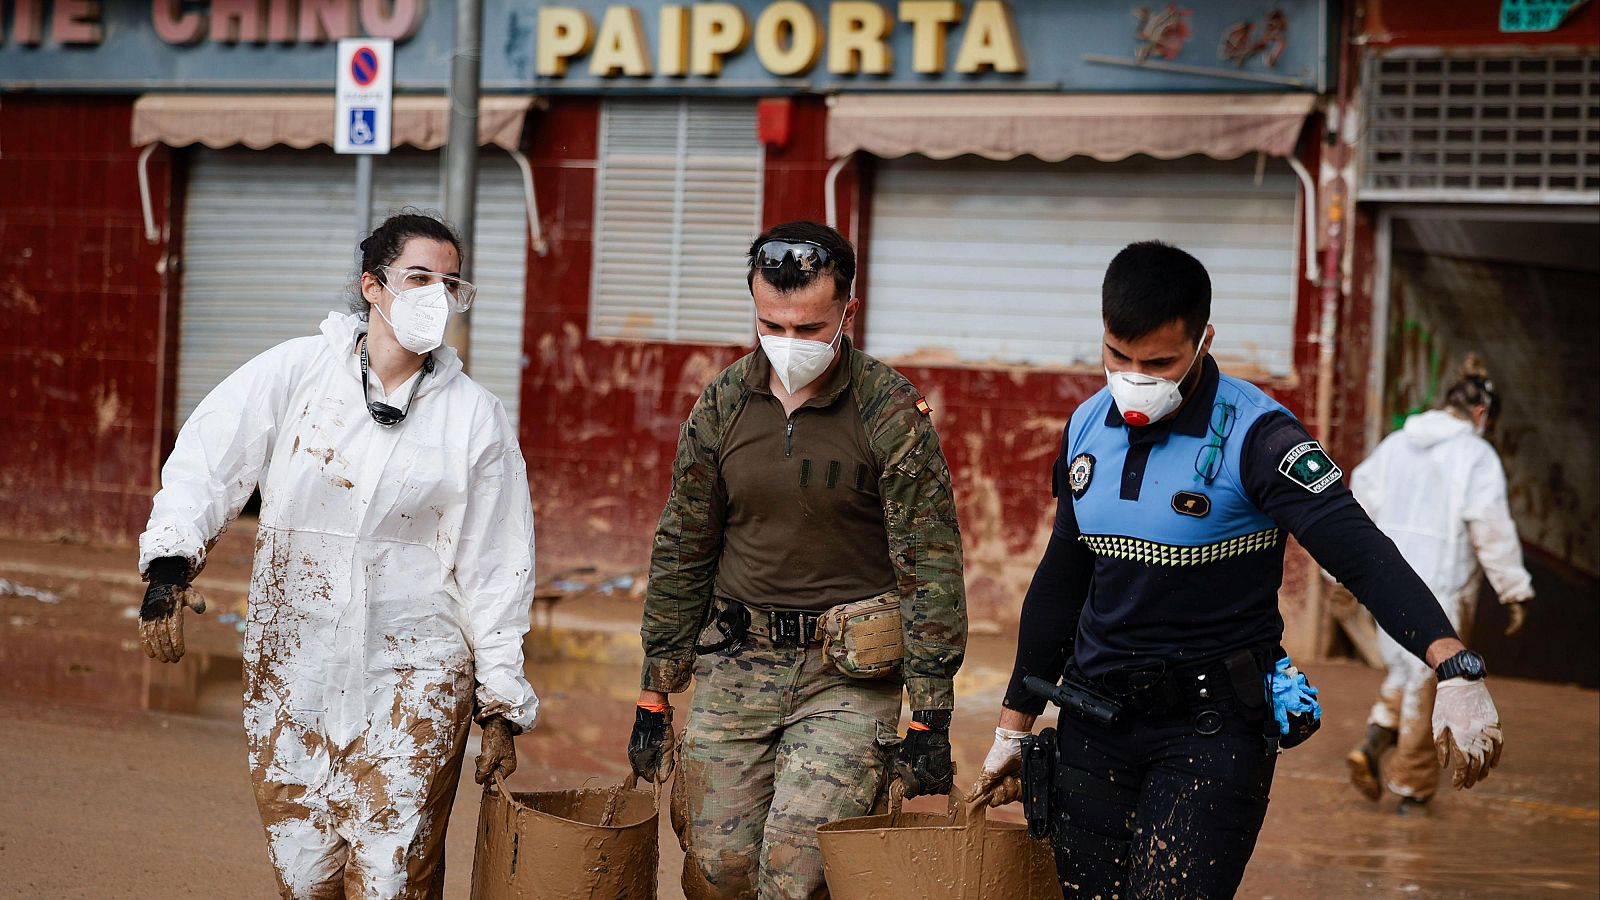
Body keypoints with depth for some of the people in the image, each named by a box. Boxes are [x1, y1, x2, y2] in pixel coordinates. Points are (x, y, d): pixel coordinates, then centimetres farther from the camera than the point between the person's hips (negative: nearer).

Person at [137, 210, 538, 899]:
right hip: (290, 668, 1)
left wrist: (500, 708, 4)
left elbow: (495, 569, 4)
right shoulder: (296, 371, 1)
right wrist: (169, 565, -20)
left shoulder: (474, 416, 2)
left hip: (412, 678, -1)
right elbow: (205, 461, -4)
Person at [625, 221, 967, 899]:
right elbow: (680, 552, 11)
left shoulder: (891, 411, -8)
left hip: (849, 677, -4)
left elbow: (929, 565, -8)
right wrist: (654, 693, 11)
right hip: (735, 666, 4)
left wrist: (930, 720, -11)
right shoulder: (722, 404, 4)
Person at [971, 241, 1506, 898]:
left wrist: (1457, 671, -40)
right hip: (1094, 720, 6)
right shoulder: (1088, 428, 5)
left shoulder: (1253, 436, -15)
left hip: (1212, 725, -5)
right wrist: (1014, 725, 20)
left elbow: (1361, 552, -26)